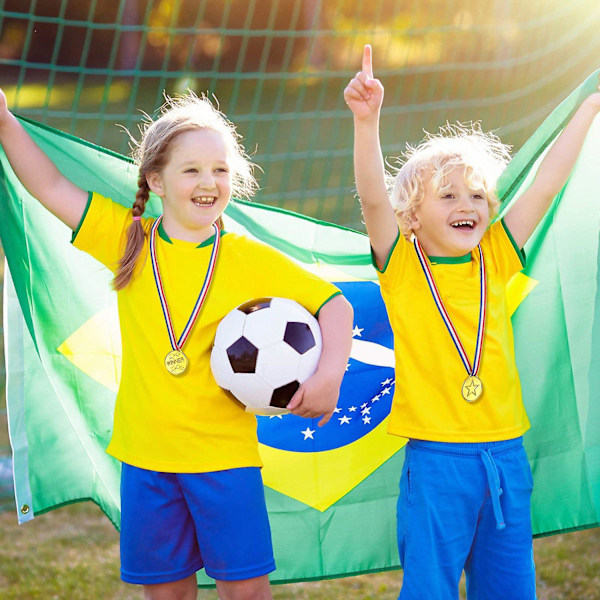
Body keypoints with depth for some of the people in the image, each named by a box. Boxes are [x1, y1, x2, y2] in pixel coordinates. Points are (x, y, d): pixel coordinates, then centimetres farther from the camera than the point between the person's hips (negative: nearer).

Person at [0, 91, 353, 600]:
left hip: (225, 450, -2)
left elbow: (335, 305, 1)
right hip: (145, 452, 2)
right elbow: (50, 186, 5)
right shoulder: (126, 240, 3)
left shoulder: (253, 260, -2)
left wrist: (330, 373, -13)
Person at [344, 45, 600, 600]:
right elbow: (374, 195, -17)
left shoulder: (496, 260, 7)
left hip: (506, 454, 4)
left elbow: (547, 184, 9)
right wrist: (366, 120, -31)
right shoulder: (401, 266, -2)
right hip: (435, 457, -4)